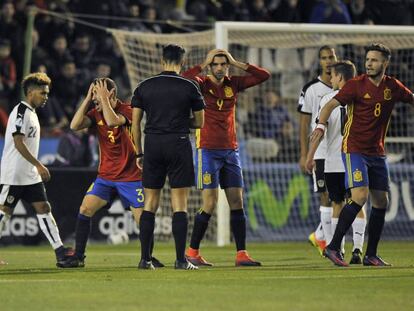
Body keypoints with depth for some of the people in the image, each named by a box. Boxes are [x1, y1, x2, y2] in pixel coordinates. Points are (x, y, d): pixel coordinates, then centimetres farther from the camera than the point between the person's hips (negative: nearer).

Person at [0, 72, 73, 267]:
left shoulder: (32, 112, 16)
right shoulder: (20, 111, -13)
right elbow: (18, 143, -21)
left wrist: (38, 168, 21)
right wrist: (39, 165, -22)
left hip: (30, 176, 9)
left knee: (43, 208, 1)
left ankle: (60, 251, -4)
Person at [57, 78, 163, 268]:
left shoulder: (126, 110, -12)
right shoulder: (96, 113, 3)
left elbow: (112, 121, -33)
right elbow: (74, 126, -12)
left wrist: (104, 98, -23)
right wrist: (87, 99, -11)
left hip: (130, 176, -4)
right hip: (105, 175, 4)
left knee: (142, 218, -6)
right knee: (85, 209, -9)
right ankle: (78, 257, -2)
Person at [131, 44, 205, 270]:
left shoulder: (144, 87, 5)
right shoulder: (189, 87, -1)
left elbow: (135, 123, 6)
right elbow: (199, 123, 5)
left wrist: (139, 153, 13)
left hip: (153, 144, 3)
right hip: (179, 145, -2)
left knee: (150, 203, 8)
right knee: (179, 204, -1)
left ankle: (145, 258, 6)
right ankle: (180, 260, -5)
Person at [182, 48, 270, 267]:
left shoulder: (233, 84, 8)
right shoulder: (202, 84, -5)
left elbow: (264, 75, 4)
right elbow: (183, 79, -27)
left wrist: (237, 64, -2)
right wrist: (203, 64, -16)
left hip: (231, 150, 5)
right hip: (208, 150, -5)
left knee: (237, 202, 1)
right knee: (210, 204, -8)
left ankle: (241, 254, 3)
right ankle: (192, 252, 3)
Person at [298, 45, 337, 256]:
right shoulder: (311, 89, -1)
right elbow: (304, 123, 0)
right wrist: (304, 155, -6)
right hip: (320, 151, -4)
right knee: (327, 197, -6)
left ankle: (319, 235, 21)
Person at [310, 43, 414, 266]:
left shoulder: (393, 87, 5)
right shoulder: (356, 85, -8)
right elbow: (330, 105, -13)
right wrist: (321, 125, -30)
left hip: (377, 152, 6)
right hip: (354, 149, -6)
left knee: (381, 202, 4)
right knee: (360, 196, -19)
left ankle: (371, 255, 14)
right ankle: (333, 247, -15)